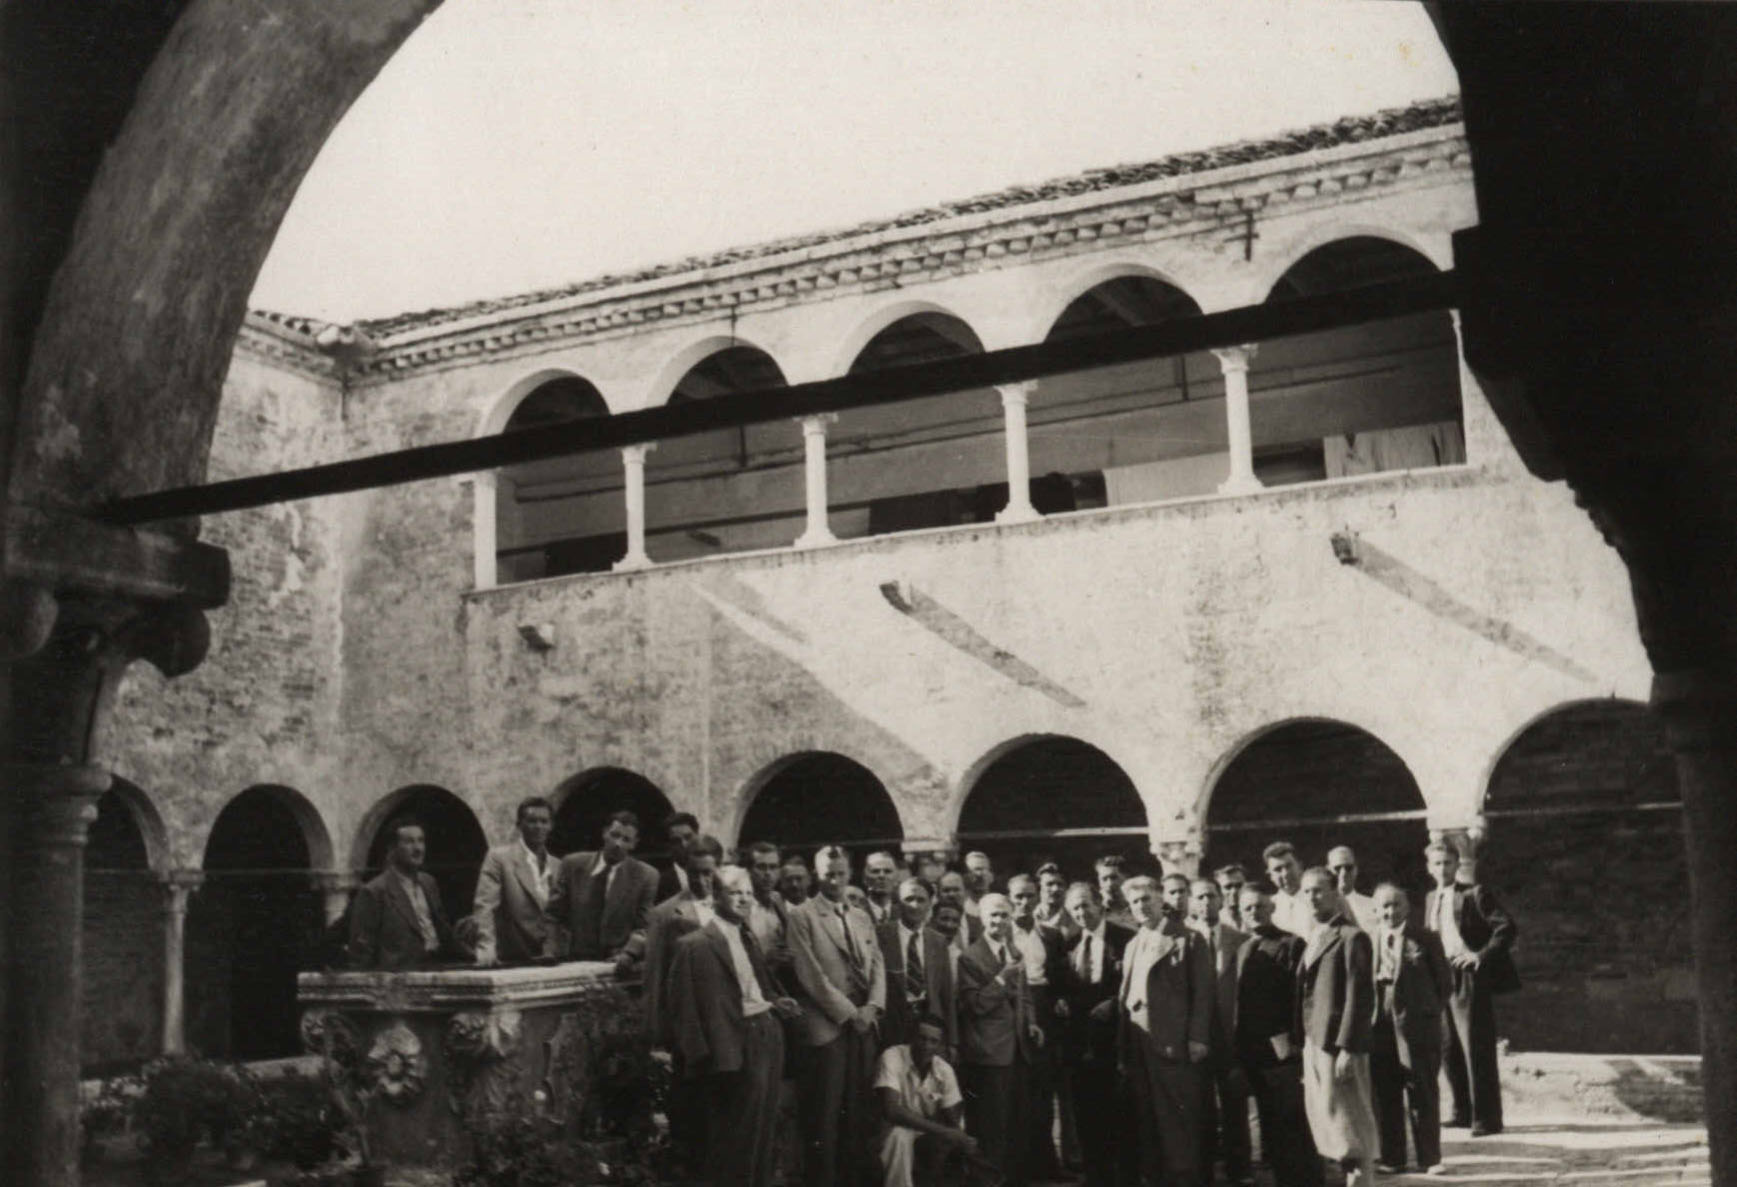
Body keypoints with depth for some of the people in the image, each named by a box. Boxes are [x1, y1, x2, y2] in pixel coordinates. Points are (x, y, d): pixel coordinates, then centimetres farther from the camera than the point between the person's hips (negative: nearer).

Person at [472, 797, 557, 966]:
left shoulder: (557, 865, 13)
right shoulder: (499, 857, -2)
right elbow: (485, 906, -10)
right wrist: (486, 949, -23)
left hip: (551, 962, 4)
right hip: (511, 961, -4)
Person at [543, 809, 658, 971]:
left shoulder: (646, 876, 2)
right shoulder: (573, 865, 6)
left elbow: (643, 926, 1)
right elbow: (552, 916, 10)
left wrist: (629, 954, -16)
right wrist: (552, 953, -2)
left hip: (616, 966, -1)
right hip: (573, 962, 1)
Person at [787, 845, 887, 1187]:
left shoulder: (862, 919, 17)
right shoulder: (801, 916, -4)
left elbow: (877, 967, 12)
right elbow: (810, 975, -10)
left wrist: (872, 1008, -6)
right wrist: (848, 1012, -11)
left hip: (863, 1026, 6)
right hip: (826, 1027, -6)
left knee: (858, 1112, 7)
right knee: (824, 1115, -3)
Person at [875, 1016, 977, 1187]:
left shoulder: (945, 1070, -9)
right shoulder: (892, 1057, -22)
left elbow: (952, 1119, -2)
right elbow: (891, 1110, -32)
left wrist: (961, 1139, -27)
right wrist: (943, 1131, -33)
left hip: (928, 1137, 5)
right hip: (893, 1133, -5)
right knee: (900, 1135, -36)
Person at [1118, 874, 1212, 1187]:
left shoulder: (1188, 940, 0)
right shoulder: (1132, 946, 19)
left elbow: (1202, 992, -6)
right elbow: (1125, 996, 16)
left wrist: (1197, 1038, -15)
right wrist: (1122, 1046, 8)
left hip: (1174, 1043, -6)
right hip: (1137, 1046, 6)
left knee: (1178, 1119, -3)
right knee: (1147, 1120, 7)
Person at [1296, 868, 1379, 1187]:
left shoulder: (1352, 937, -8)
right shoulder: (1314, 940, 18)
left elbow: (1359, 998, -14)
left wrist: (1347, 1049, -19)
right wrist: (1305, 1046, 10)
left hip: (1339, 1045, -8)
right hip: (1314, 1044, 8)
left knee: (1350, 1129, -4)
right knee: (1322, 1123, 11)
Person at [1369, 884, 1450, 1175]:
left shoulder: (1426, 940, 0)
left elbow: (1444, 984, 3)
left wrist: (1427, 1010, -3)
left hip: (1417, 1027, -2)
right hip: (1379, 1028, 2)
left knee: (1422, 1094, 4)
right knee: (1384, 1095, 7)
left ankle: (1430, 1158, 14)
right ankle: (1392, 1157, 18)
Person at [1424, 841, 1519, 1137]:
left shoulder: (1474, 894, -6)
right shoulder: (1431, 899, 15)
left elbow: (1507, 927, -11)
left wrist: (1482, 955, -17)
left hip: (1470, 979, -7)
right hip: (1441, 980, 7)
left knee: (1477, 1049, -5)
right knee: (1449, 1048, 9)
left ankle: (1486, 1118, 2)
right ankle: (1463, 1111, 21)